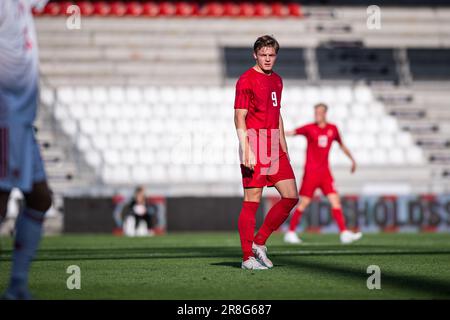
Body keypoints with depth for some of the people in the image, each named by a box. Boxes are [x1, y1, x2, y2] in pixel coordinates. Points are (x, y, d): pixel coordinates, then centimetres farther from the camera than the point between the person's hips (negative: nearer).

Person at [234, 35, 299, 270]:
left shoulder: (277, 80, 17)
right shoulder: (246, 81, -7)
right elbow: (239, 118, -11)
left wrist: (283, 148, 21)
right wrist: (246, 151, -19)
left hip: (275, 150, 8)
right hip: (254, 151, -8)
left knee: (291, 197, 2)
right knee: (252, 202, -4)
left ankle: (259, 242, 12)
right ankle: (248, 258, 3)